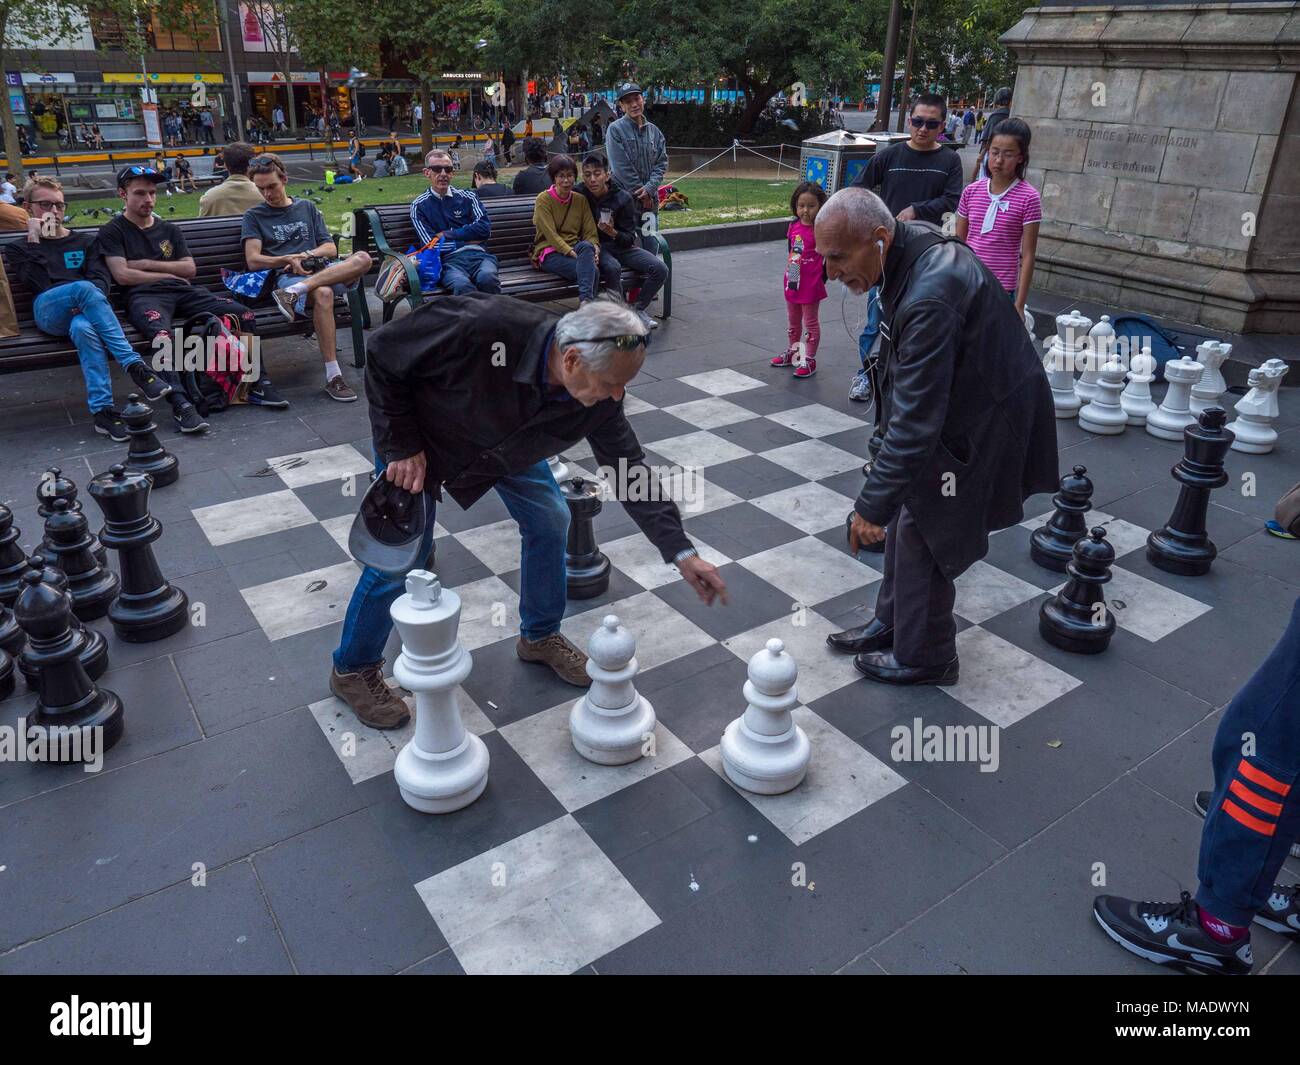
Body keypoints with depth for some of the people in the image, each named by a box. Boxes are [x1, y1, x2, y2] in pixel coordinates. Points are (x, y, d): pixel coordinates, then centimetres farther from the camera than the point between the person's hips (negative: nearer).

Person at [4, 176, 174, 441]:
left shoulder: (85, 241, 27)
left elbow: (102, 278, 7)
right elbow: (38, 283, 2)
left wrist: (88, 302, -14)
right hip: (47, 312, -1)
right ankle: (136, 368, -45)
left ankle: (102, 410, -46)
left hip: (84, 309, 1)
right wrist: (34, 239, 4)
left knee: (83, 328, -38)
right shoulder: (18, 248, 24)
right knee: (84, 288, -36)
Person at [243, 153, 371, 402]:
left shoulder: (306, 207, 25)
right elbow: (253, 261, 3)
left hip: (322, 270, 4)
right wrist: (289, 259, -11)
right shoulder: (254, 216, 16)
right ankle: (333, 377, -43)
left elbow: (331, 249, 17)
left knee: (362, 258, -29)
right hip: (286, 276, -4)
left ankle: (294, 292, -38)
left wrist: (308, 255, -4)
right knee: (323, 293, -40)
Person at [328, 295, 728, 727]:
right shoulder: (481, 327, -44)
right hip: (419, 433, -5)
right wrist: (401, 445, -25)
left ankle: (540, 636, 26)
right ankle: (354, 669, 19)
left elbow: (631, 470, -16)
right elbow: (385, 354, -28)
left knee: (550, 521, 2)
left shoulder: (600, 399, -27)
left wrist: (682, 552, -19)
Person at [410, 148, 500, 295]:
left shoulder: (467, 197, 20)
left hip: (478, 255, 2)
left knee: (487, 278, -35)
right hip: (448, 259, -2)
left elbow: (485, 229, 5)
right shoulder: (419, 206, 14)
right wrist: (469, 238, 4)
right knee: (463, 285, -38)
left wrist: (447, 235, 2)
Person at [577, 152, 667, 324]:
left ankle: (639, 309, 4)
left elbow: (629, 239, -7)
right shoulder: (578, 195, -8)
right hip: (596, 246, -2)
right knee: (612, 267, -37)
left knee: (660, 269, -16)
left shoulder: (622, 199, -9)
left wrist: (613, 233, -28)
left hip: (620, 245, 2)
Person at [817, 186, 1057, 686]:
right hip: (961, 400, 9)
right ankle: (892, 622, 34)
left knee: (919, 532, 1)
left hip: (982, 423, -9)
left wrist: (874, 504, -29)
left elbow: (916, 419, -34)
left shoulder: (931, 297, -35)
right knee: (907, 517, 17)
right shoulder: (913, 238, -5)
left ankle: (924, 657, 19)